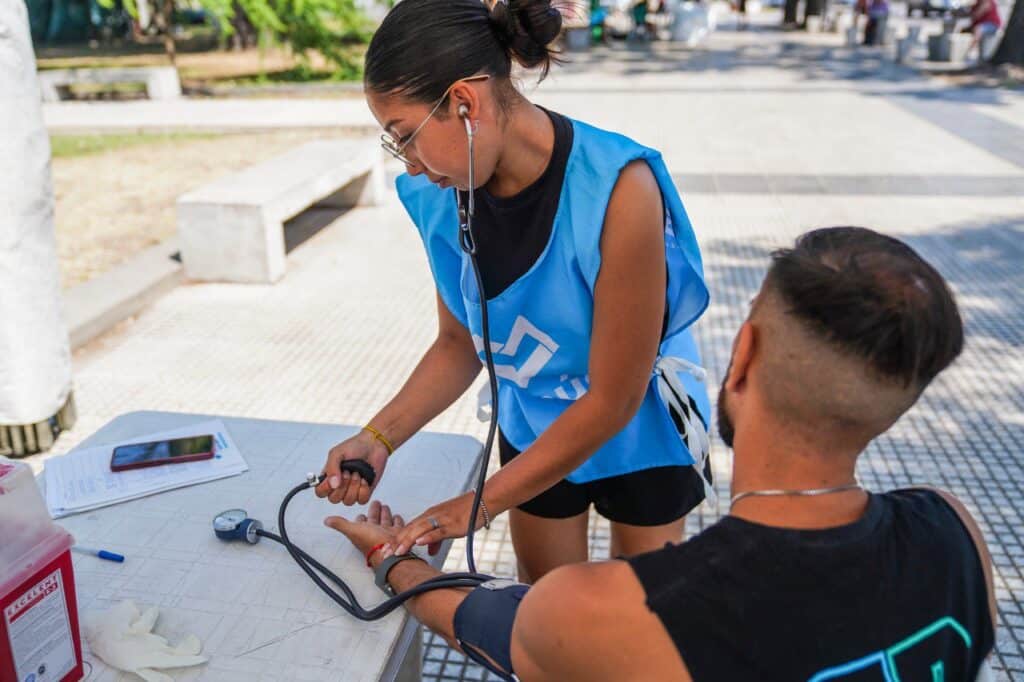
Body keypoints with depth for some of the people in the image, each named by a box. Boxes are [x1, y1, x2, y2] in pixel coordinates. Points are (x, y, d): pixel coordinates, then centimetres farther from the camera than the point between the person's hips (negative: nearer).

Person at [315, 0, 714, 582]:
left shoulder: (617, 190, -34)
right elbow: (459, 343, -3)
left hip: (644, 430, -3)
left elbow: (615, 398, -27)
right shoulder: (443, 195, -18)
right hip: (537, 431, 4)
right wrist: (380, 437, -18)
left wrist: (481, 504, -23)